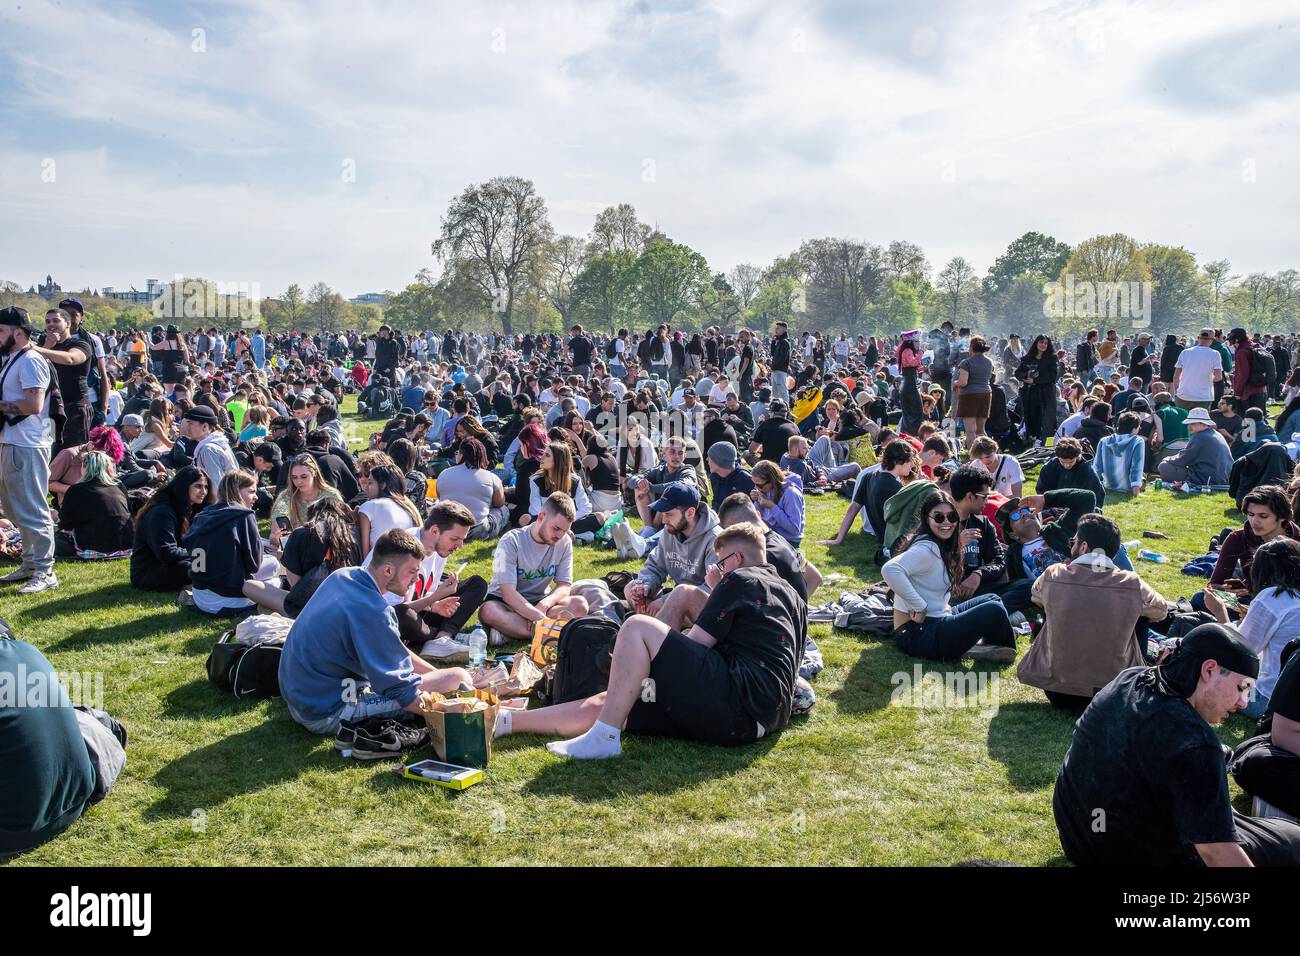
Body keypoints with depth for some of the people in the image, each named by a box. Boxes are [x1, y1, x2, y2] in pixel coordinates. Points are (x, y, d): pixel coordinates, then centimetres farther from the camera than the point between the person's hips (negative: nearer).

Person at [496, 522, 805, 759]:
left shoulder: (739, 578, 3)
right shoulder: (791, 596, 27)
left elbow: (690, 645, -1)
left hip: (738, 697, -9)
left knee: (637, 627, -9)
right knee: (603, 704, 4)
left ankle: (604, 737, -17)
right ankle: (501, 721, 2)